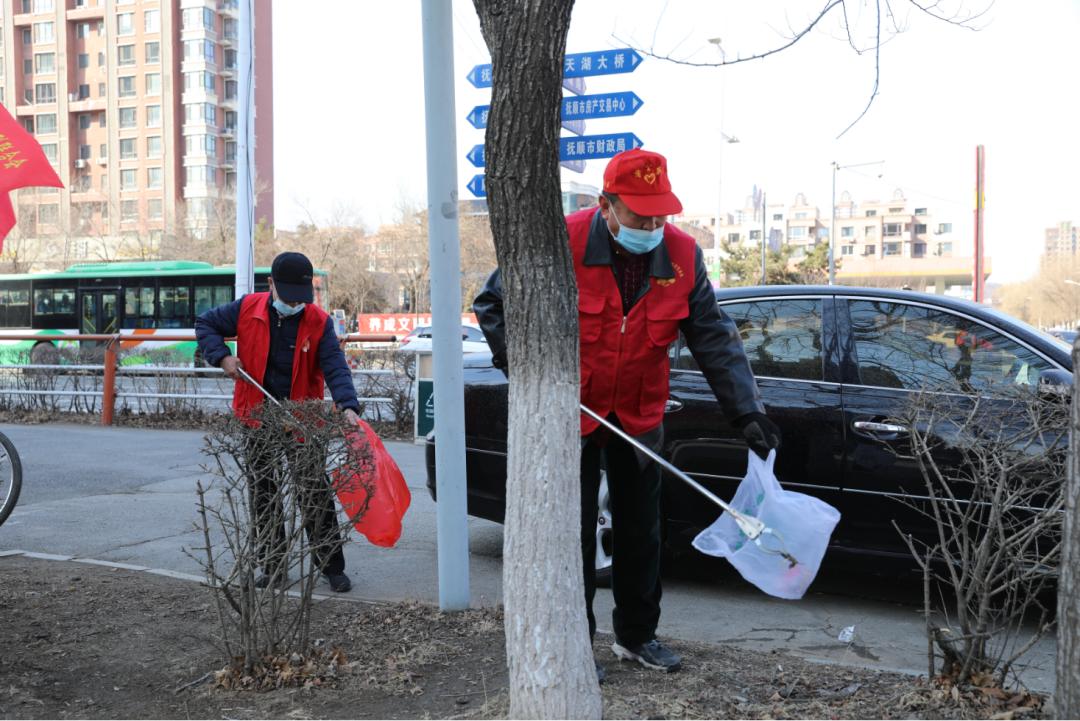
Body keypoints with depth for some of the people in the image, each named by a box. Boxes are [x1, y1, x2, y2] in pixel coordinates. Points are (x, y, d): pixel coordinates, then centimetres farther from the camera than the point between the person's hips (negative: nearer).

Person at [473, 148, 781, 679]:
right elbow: (493, 303, -7)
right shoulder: (563, 243, -20)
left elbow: (713, 337, -6)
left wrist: (746, 411, -13)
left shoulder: (682, 255, -10)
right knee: (575, 535, 3)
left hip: (639, 416, 4)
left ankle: (636, 635, 30)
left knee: (641, 532, 13)